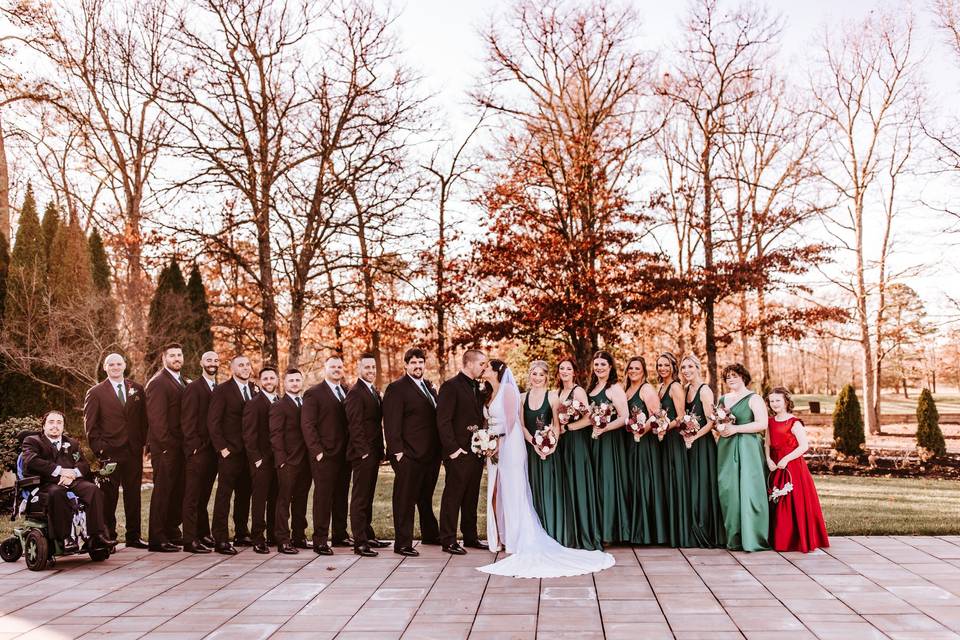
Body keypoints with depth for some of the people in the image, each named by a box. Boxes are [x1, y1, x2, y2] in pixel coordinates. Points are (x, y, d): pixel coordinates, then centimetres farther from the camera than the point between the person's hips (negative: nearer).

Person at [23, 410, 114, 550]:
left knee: (93, 489, -28)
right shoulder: (32, 441, 17)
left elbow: (83, 464, 14)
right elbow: (30, 461, -5)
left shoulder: (72, 443, 29)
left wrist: (73, 473, -11)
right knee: (57, 492, -39)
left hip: (72, 481, 4)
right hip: (47, 484, -3)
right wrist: (60, 470, -13)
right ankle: (62, 539, -37)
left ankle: (98, 536, -33)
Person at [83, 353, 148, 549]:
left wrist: (142, 441, 5)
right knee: (109, 496, 0)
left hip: (134, 451, 3)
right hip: (110, 452, -3)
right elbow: (90, 424, 0)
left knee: (133, 494, 8)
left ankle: (134, 536, 16)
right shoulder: (96, 392, 2)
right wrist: (99, 447, -7)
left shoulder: (137, 389, 11)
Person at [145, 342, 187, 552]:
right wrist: (166, 444, -18)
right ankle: (157, 539, 2)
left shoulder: (182, 383, 17)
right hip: (165, 447, -9)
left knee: (178, 491, 14)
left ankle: (173, 533, 24)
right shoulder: (158, 383, -11)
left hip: (179, 446, 9)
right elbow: (156, 417, -16)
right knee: (162, 491, -4)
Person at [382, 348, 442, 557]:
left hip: (431, 454, 8)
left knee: (426, 498, 23)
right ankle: (403, 544, 5)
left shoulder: (428, 386, 15)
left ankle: (430, 534, 37)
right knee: (405, 500, -1)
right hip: (409, 454, -8)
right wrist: (397, 451, -20)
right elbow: (391, 423, -14)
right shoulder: (396, 388, -10)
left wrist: (439, 449, 14)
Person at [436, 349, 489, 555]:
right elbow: (443, 421, -14)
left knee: (472, 497, 14)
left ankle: (470, 536, 23)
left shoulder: (477, 388, 16)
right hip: (459, 453, -8)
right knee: (452, 496, -1)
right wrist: (452, 449, -17)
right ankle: (448, 540, 5)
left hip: (476, 452, 8)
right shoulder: (451, 386, -9)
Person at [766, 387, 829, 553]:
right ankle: (780, 540, 15)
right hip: (776, 468, 6)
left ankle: (800, 540, 4)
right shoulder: (770, 422, 11)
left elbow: (804, 446, -16)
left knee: (795, 503, -6)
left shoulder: (794, 423, -9)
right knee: (778, 504, 7)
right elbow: (767, 444, 11)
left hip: (793, 468, -6)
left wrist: (786, 459, -19)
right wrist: (768, 460, -7)